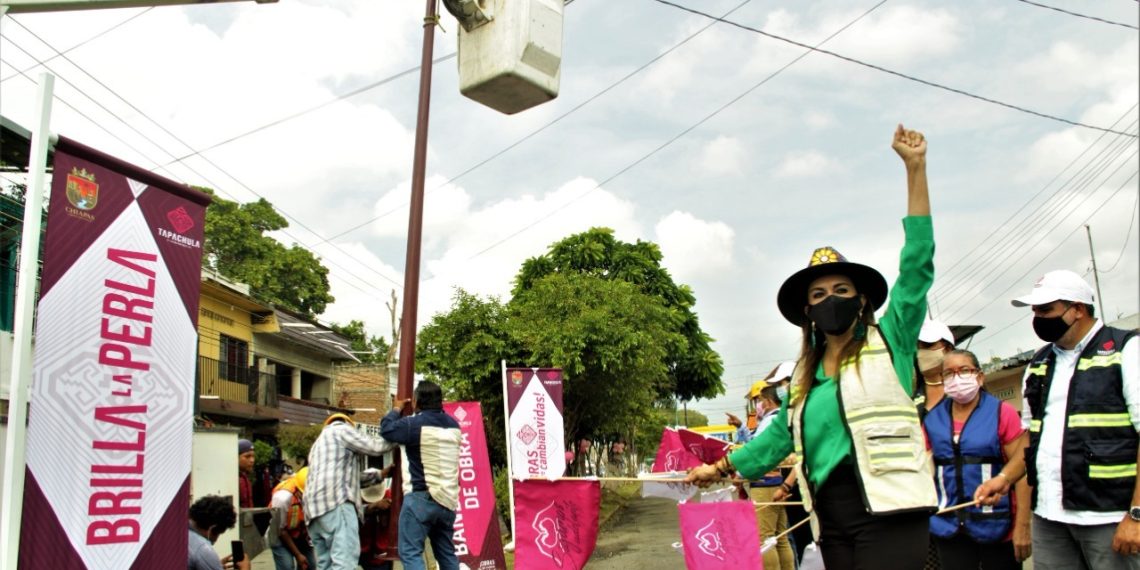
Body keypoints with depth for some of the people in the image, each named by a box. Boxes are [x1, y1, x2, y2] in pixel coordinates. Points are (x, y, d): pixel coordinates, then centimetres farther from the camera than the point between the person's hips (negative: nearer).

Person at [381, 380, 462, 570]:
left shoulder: (413, 423, -10)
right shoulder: (453, 425, 10)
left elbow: (386, 428, 3)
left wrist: (397, 409, 20)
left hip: (421, 497, -7)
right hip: (448, 499, 7)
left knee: (410, 552, -7)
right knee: (446, 552, 15)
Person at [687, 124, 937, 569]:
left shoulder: (890, 341, 4)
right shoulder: (806, 375, 18)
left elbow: (918, 262, -3)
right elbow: (780, 433, 28)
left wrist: (914, 168, -8)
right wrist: (722, 467, 30)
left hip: (890, 512, -6)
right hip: (833, 520, 6)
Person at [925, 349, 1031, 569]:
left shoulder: (1002, 413, -5)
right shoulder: (932, 419, 6)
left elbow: (1023, 469, -8)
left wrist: (1022, 525, -13)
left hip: (995, 525, -3)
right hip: (948, 526, 3)